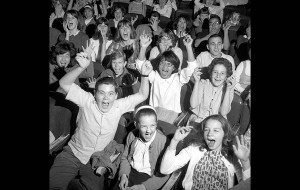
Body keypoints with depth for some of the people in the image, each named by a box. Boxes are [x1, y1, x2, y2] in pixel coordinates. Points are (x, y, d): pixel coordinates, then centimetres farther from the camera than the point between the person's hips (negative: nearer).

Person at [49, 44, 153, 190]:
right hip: (73, 154, -2)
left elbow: (142, 95, -7)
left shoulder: (119, 106, -7)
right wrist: (82, 67, -38)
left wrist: (145, 75, -24)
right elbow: (64, 84, -22)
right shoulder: (87, 101, -13)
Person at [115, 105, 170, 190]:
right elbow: (125, 157, 9)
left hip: (150, 178, -3)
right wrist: (123, 175, -7)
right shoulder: (132, 136, -3)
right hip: (130, 172, 4)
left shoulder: (163, 142, -17)